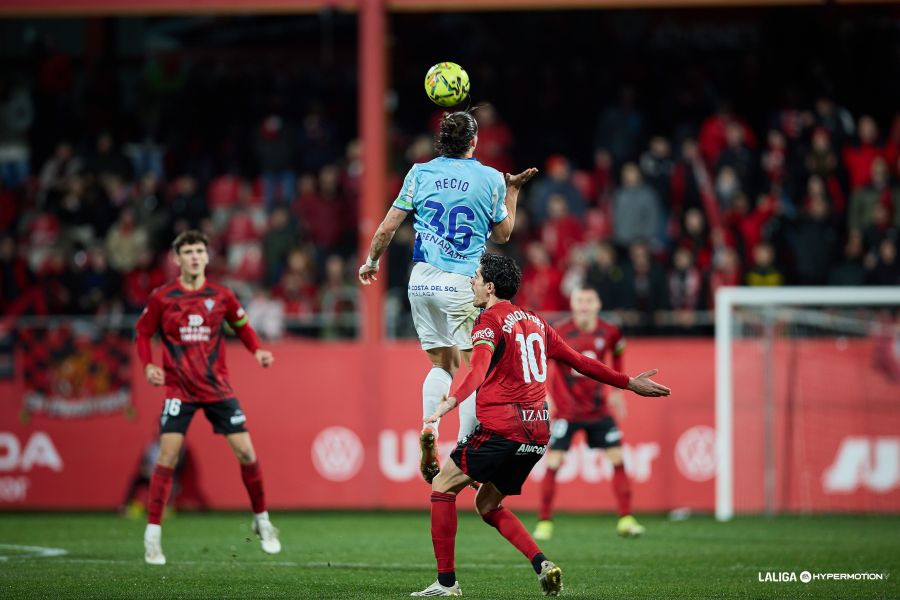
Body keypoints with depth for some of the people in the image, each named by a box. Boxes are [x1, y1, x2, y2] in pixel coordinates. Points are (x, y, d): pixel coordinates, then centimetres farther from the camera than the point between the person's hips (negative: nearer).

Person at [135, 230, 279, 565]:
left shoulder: (221, 297, 2)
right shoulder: (162, 298, -3)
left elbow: (242, 326, 17)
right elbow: (143, 334, 8)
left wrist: (257, 351, -1)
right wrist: (149, 366, -9)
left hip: (218, 387, 2)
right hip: (179, 389, -2)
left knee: (245, 452, -2)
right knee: (168, 455, -13)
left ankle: (262, 521, 19)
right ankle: (153, 535, -7)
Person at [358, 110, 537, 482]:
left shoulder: (420, 173, 5)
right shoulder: (491, 179, 0)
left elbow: (387, 228, 6)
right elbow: (502, 234, 13)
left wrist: (372, 262, 22)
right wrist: (512, 191, 23)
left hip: (422, 281, 4)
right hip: (462, 284, -4)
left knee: (443, 364, 16)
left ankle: (428, 432, -6)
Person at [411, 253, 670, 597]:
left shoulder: (490, 321, -6)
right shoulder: (535, 322, 17)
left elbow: (479, 370, -25)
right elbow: (580, 362, 21)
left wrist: (452, 401, -41)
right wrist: (629, 383, 30)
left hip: (501, 429, -8)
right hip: (537, 432, 8)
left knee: (442, 486, 6)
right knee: (488, 505, 20)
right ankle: (541, 564, 0)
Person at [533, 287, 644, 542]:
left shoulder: (609, 333, -5)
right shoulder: (560, 334, -17)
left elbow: (617, 353, 16)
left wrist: (616, 390, 18)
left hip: (598, 408, 3)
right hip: (566, 409, -3)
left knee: (618, 460, -2)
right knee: (553, 462, -9)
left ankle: (626, 520, 6)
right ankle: (544, 522, 2)